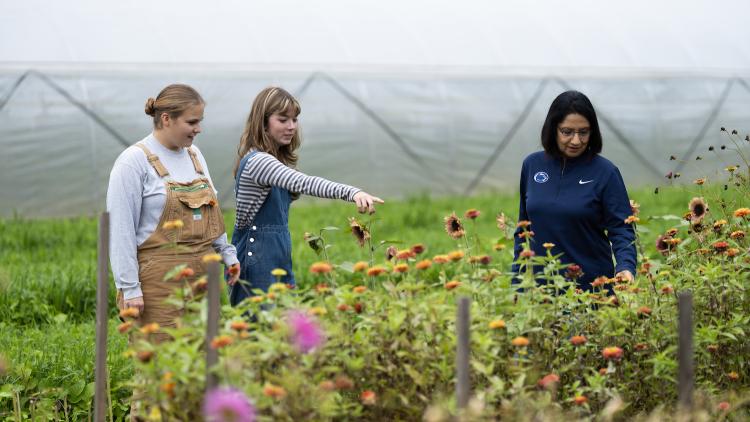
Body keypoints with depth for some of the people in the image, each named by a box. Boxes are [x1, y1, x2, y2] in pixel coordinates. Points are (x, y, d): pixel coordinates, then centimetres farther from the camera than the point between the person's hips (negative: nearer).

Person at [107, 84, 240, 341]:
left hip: (202, 275, 7)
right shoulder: (134, 161, -9)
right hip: (160, 279, -7)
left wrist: (227, 253, 17)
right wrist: (129, 288, -15)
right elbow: (121, 229, -12)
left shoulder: (194, 155, 13)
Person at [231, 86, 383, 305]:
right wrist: (352, 192, -46)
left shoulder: (275, 161, 13)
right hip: (257, 261, -10)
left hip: (279, 259, 10)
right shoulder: (257, 162, -19)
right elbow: (304, 183, -34)